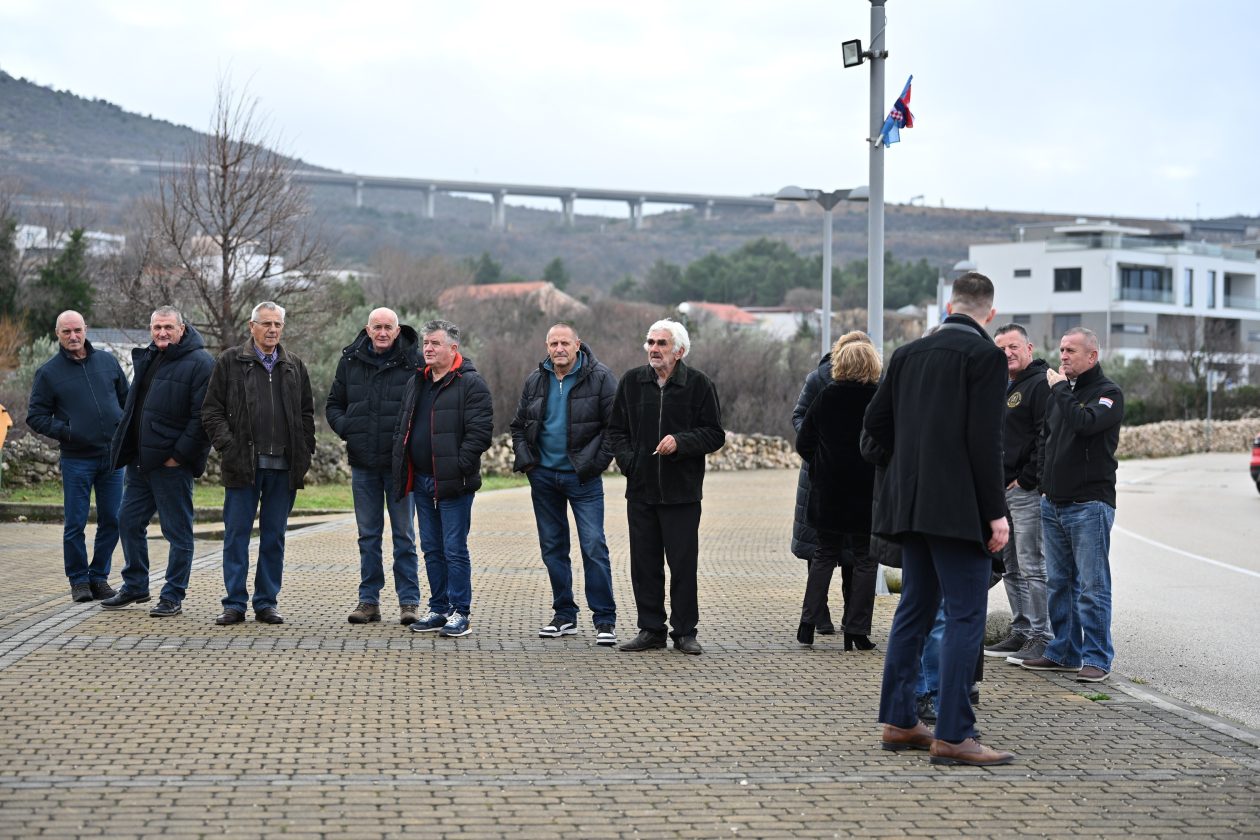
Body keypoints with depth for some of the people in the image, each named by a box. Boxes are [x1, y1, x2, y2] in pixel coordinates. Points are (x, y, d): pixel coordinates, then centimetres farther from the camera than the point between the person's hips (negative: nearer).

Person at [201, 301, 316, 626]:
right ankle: (235, 604, 6)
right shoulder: (230, 362, 4)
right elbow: (212, 411, 3)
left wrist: (304, 458, 6)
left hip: (284, 466, 3)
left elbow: (307, 414, 16)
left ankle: (266, 603, 13)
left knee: (274, 537, 6)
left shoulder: (295, 367, 13)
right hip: (243, 465, -3)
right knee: (237, 535, 0)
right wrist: (228, 448, -9)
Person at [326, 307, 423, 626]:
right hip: (363, 463, 3)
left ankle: (409, 602, 8)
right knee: (368, 535, 10)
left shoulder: (413, 362, -5)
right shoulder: (350, 361, 6)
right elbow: (334, 404, 16)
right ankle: (369, 600, 16)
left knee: (404, 534, 3)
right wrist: (344, 426, -3)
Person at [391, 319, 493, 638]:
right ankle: (439, 609, 20)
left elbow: (480, 431, -15)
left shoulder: (470, 384, -8)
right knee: (431, 549, 12)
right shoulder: (415, 384, 16)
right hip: (421, 481, 8)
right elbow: (402, 428, 23)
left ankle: (461, 613, 2)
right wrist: (401, 463, 11)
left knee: (455, 549, -4)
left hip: (453, 483, -8)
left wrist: (459, 466, -19)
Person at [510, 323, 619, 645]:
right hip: (543, 477, 5)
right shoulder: (535, 380, 9)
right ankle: (564, 615, 19)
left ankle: (605, 620, -3)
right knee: (553, 547, 9)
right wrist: (524, 459, 5)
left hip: (582, 477, -5)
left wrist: (598, 462, -12)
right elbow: (519, 425, 19)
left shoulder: (599, 377, -6)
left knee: (593, 546, -8)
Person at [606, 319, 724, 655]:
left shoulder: (698, 384, -2)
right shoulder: (632, 382, 8)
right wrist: (627, 460, -1)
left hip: (682, 491, -3)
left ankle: (684, 631, 8)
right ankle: (651, 630, 15)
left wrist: (680, 442, -17)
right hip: (641, 489, 3)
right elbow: (616, 430, 16)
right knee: (644, 564, 6)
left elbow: (715, 435, -2)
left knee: (683, 564, 0)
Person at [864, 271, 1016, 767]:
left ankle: (899, 722, 18)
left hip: (910, 503, 7)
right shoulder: (984, 355, -9)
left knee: (914, 609, 14)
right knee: (965, 616, -5)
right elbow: (985, 440, -15)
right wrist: (996, 513, -12)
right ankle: (952, 736, -8)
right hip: (958, 507, -7)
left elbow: (876, 419, 14)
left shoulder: (909, 353, 12)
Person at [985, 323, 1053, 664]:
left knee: (1032, 566, -9)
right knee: (1011, 568, 13)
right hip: (1001, 491, 10)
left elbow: (1046, 438, -18)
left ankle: (1042, 637, -6)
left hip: (1027, 492, -10)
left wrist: (1026, 479, -17)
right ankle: (1021, 632, 20)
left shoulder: (1040, 384, -10)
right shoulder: (1001, 386, 19)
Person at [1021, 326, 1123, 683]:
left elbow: (1084, 423, -25)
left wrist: (1060, 388, -14)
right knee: (1059, 582, 12)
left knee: (1092, 586, -5)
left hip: (1089, 503, -8)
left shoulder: (1109, 393, -6)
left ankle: (1097, 658, -1)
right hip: (1053, 503, 8)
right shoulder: (1060, 391, 16)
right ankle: (1064, 652, 20)